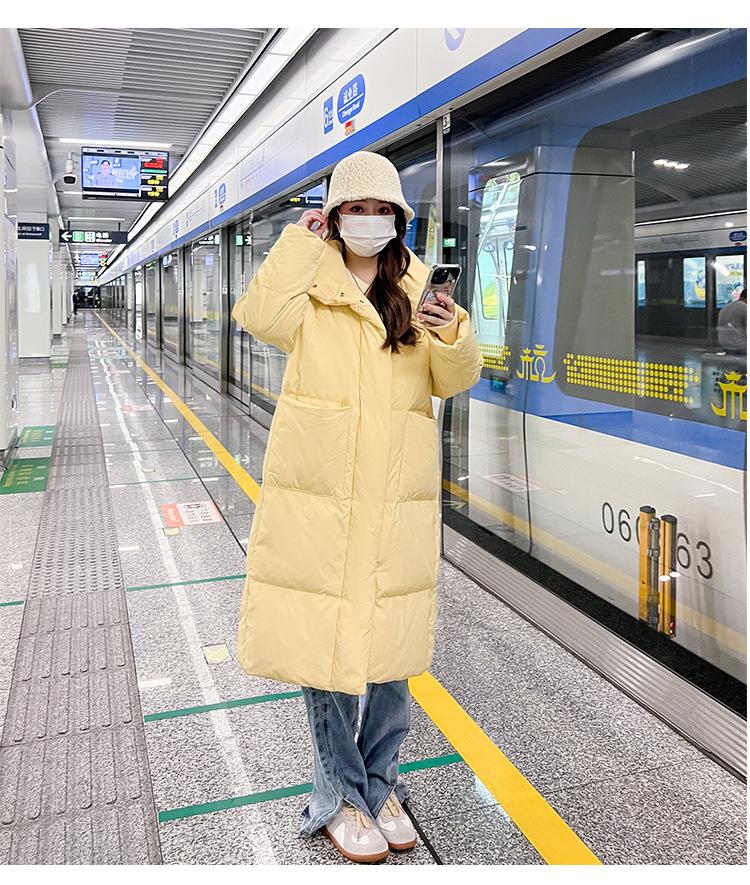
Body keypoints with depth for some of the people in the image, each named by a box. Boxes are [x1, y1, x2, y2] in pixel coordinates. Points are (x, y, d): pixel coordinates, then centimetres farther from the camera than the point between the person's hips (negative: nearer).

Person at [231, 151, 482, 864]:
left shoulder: (416, 289, 13)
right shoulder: (311, 282, 6)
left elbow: (453, 381, 6)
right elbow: (262, 318, -16)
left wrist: (453, 336, -14)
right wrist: (300, 240, -7)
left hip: (397, 496, 3)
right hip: (318, 490, -2)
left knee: (390, 640, 10)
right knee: (323, 638, 4)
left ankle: (380, 784, 30)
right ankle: (339, 796, 23)